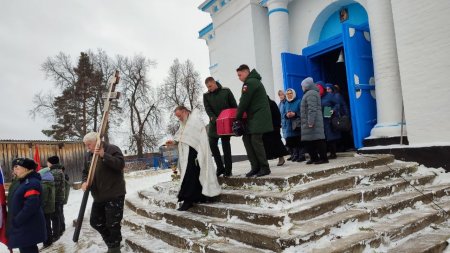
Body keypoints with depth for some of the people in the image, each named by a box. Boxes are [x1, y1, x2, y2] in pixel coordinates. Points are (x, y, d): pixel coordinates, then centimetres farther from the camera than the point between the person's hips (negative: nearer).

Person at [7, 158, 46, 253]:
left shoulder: (32, 183, -20)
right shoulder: (20, 182, 12)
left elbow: (31, 206, -28)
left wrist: (16, 221, -21)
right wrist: (14, 221, 15)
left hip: (28, 228, -10)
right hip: (22, 226, 10)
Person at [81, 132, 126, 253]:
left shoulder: (112, 149, -10)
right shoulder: (88, 155, 11)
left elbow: (121, 164, -23)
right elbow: (85, 171, 18)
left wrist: (104, 155, -30)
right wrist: (84, 181, -3)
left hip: (114, 195, -8)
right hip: (98, 196, 8)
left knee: (113, 224, -2)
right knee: (95, 222, 16)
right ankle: (112, 242, 36)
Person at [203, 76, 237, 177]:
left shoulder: (226, 91, 1)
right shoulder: (206, 96, 6)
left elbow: (234, 105, 1)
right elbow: (207, 109, -4)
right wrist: (213, 118, -21)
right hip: (214, 123, 3)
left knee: (225, 144, -1)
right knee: (212, 144, -2)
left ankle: (228, 169, 7)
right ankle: (220, 167, 12)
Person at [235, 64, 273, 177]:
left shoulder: (250, 82, -12)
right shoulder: (254, 81, 20)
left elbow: (244, 102, -14)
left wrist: (238, 117, -4)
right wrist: (241, 116, 13)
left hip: (258, 117, -10)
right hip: (254, 117, 10)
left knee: (256, 140, -9)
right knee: (246, 138, 7)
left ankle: (264, 167, -1)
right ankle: (256, 166, 9)